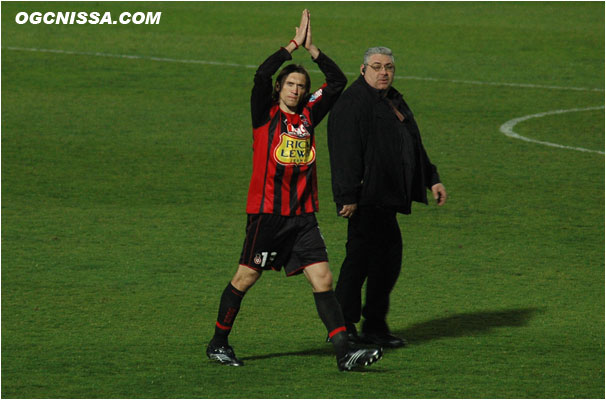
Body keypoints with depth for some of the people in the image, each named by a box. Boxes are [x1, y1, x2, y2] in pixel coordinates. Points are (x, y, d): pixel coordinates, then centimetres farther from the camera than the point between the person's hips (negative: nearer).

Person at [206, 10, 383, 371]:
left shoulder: (308, 116, 12)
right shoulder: (265, 114, 1)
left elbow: (338, 82, 8)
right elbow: (262, 75, -16)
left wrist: (312, 48, 1)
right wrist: (294, 45, -13)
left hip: (303, 215, 4)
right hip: (267, 212, -4)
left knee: (323, 279, -5)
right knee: (245, 278, 3)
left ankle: (344, 353, -10)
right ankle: (218, 344, 20)